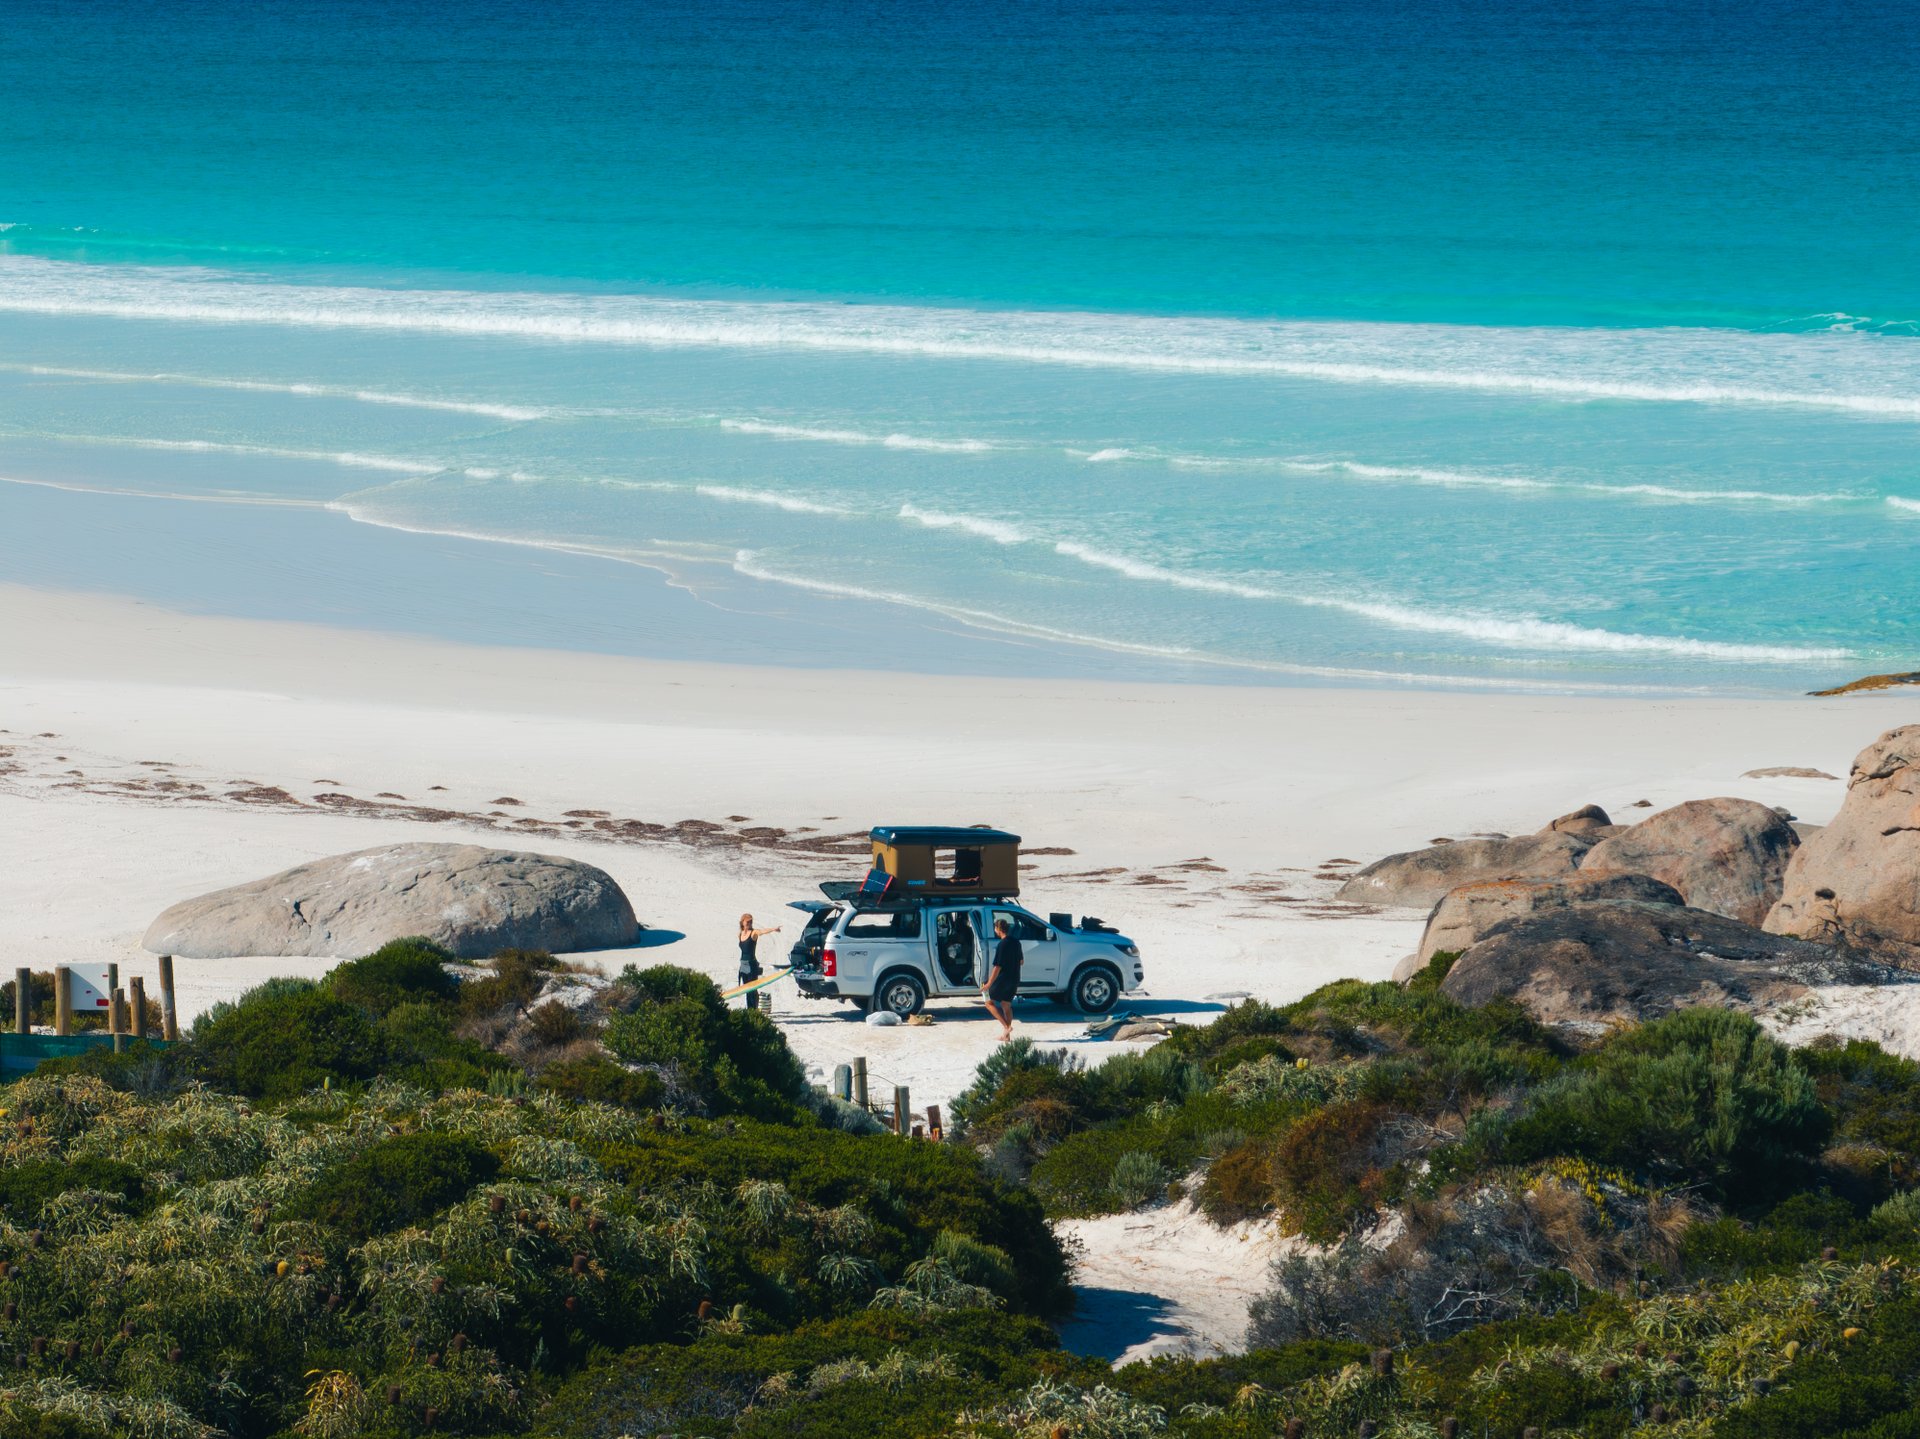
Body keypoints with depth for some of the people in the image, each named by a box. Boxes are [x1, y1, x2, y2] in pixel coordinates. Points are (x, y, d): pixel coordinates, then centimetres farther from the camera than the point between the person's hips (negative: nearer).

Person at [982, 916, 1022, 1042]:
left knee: (989, 1002, 4)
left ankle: (1006, 1026, -9)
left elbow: (998, 967, -21)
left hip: (1002, 980, -8)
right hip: (1014, 980, 8)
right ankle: (1006, 1034, 15)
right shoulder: (1016, 942, 5)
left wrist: (989, 984, -17)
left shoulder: (1002, 945, -19)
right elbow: (1021, 961, 16)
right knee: (1006, 1005, 15)